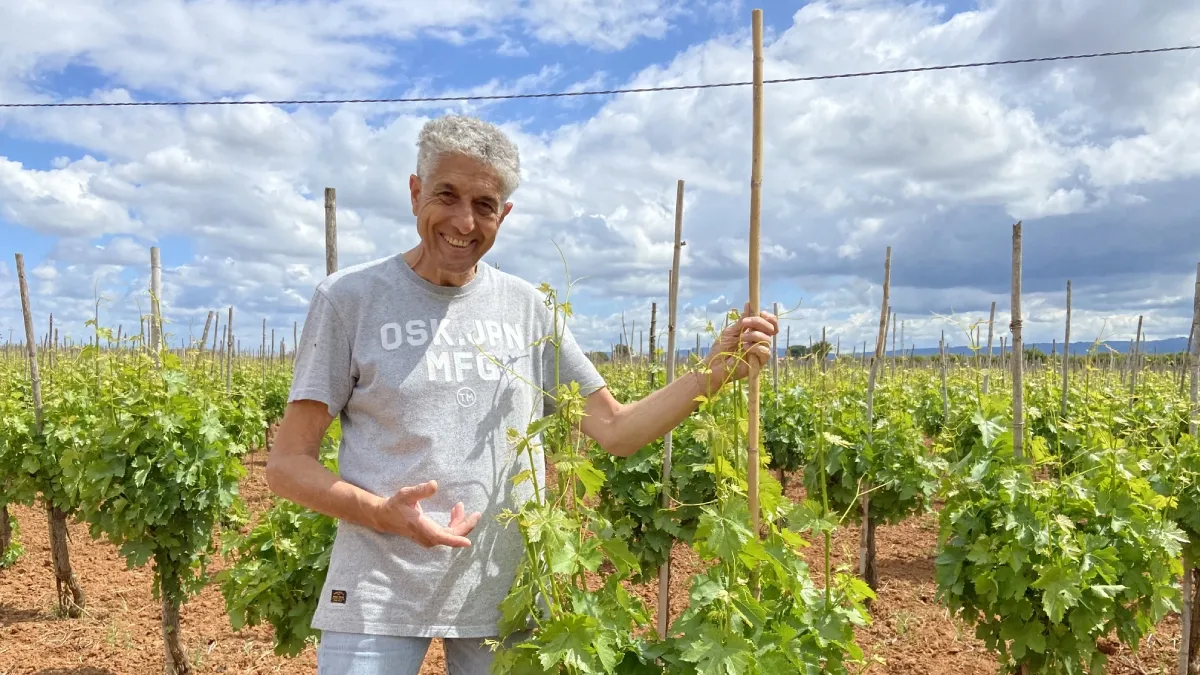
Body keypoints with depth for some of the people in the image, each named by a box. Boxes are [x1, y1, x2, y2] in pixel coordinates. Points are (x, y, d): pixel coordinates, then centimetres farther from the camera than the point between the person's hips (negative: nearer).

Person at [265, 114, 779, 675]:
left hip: (506, 596, 3)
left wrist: (716, 370, -6)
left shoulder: (526, 307, 5)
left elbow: (616, 431, 6)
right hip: (379, 599, -2)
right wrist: (382, 513, -22)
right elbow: (287, 465, -4)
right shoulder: (348, 298, -5)